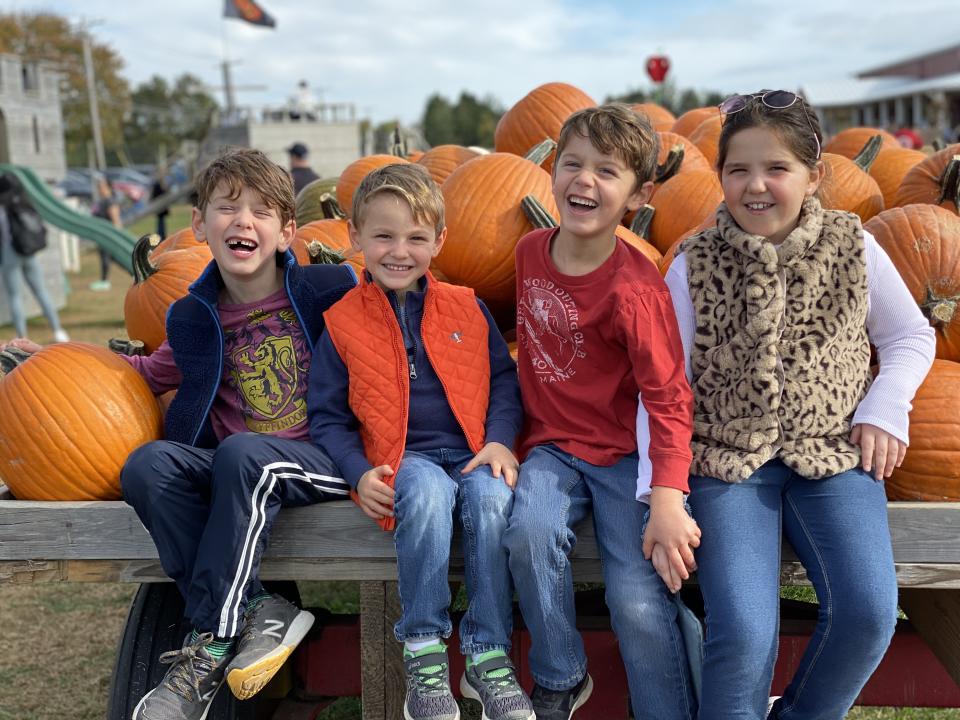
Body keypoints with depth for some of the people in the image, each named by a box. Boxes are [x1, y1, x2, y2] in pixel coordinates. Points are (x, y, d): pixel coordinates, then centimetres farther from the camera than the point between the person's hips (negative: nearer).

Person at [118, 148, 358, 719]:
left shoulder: (331, 289, -1)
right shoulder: (195, 318, 10)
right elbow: (154, 375, 27)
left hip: (327, 459, -4)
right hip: (231, 469, 5)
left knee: (243, 455, -34)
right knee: (148, 464, -22)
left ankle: (214, 643, -20)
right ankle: (255, 613, -20)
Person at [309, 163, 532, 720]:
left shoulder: (465, 308, 10)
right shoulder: (342, 323, 6)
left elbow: (504, 380, 12)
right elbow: (328, 417, 8)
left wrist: (500, 440, -6)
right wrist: (359, 472, -9)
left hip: (473, 453, 2)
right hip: (402, 460, -1)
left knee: (493, 496, -31)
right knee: (428, 493, -35)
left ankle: (489, 655, -18)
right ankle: (424, 654, -22)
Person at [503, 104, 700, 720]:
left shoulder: (634, 290, -17)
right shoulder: (531, 251, 2)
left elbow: (668, 396, -18)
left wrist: (667, 498, -28)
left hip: (623, 452, -4)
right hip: (551, 443, 4)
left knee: (640, 603, -17)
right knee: (531, 531, -25)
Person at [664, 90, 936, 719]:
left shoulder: (853, 247, 2)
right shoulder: (693, 266, -3)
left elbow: (912, 337, 15)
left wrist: (885, 410, -2)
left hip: (834, 452, 2)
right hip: (728, 458, -2)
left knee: (868, 611, -17)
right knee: (744, 633, -20)